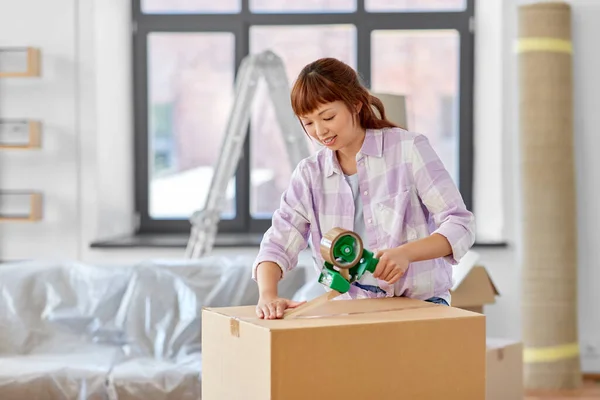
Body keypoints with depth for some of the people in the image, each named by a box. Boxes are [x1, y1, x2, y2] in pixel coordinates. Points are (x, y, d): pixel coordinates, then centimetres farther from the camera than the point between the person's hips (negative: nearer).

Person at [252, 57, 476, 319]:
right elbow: (278, 245, 0)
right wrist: (268, 295, -21)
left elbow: (460, 225, -7)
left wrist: (405, 252, -25)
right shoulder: (310, 173, 8)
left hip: (420, 305, -3)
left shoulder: (409, 149, -3)